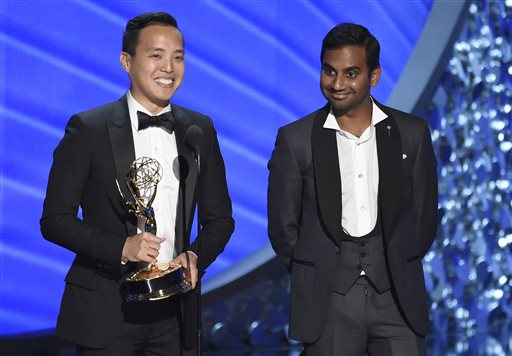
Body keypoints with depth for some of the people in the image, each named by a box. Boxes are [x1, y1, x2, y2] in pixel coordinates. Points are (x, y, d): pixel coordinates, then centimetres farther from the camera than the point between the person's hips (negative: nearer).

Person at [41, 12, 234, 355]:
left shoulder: (200, 130, 7)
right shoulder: (88, 128, -4)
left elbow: (219, 217, 12)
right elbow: (55, 220, -6)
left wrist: (196, 256, -8)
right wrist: (121, 247, -19)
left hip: (174, 310, 4)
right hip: (106, 311, -3)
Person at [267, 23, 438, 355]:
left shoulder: (413, 133, 3)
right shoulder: (295, 139, 0)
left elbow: (425, 216, 10)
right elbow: (283, 226, 5)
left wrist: (398, 271, 9)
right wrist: (315, 278, 7)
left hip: (398, 298, 1)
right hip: (327, 300, -1)